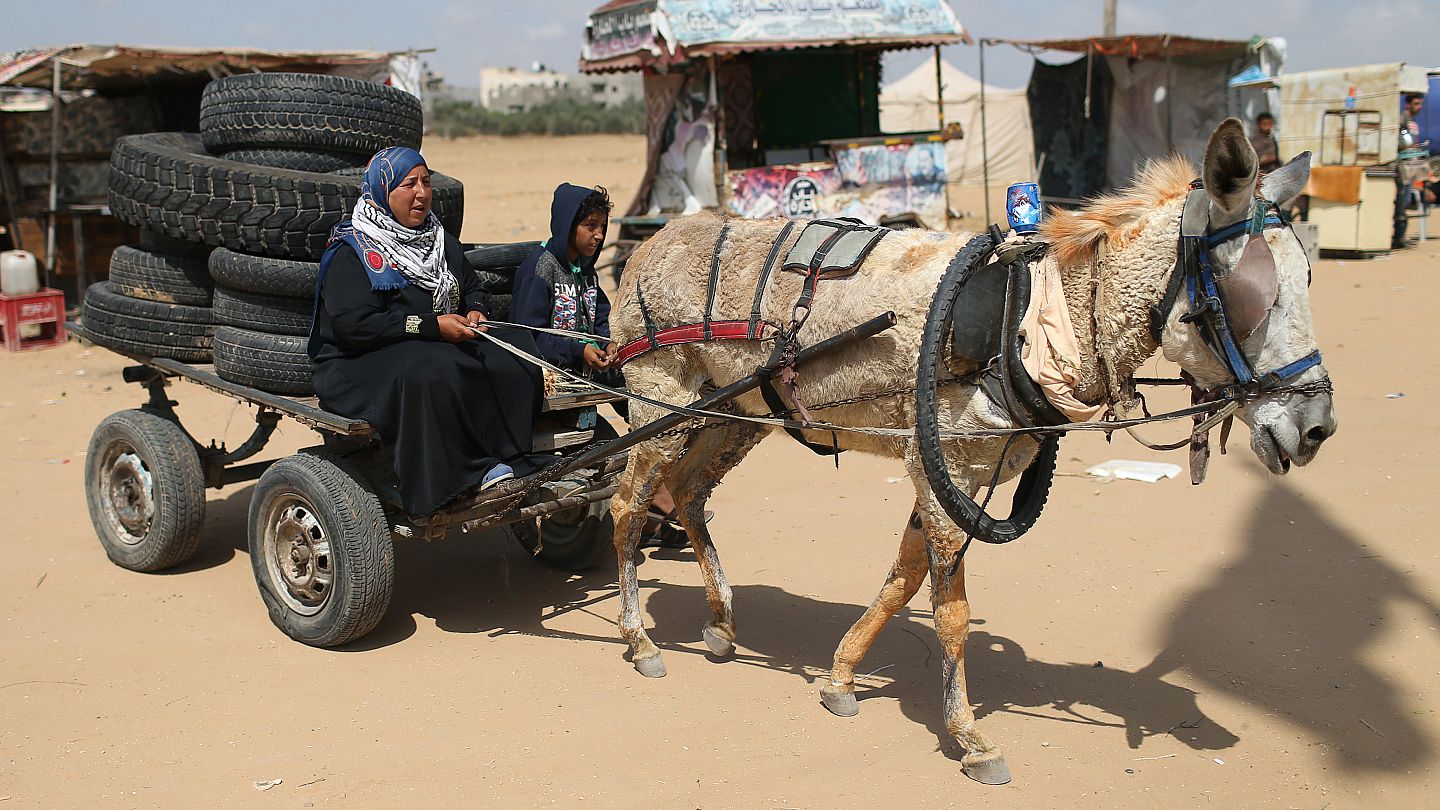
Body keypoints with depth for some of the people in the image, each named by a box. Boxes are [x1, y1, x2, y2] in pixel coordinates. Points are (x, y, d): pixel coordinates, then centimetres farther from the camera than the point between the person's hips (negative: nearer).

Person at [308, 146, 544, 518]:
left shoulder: (440, 240, 19)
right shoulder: (350, 252, -6)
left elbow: (473, 288, 30)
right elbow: (353, 324, -18)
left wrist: (475, 311, 4)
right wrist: (431, 325, -20)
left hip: (446, 346, 7)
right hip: (365, 362, -6)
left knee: (517, 354, -19)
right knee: (431, 373, -40)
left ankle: (508, 460, -21)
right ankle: (469, 474, -28)